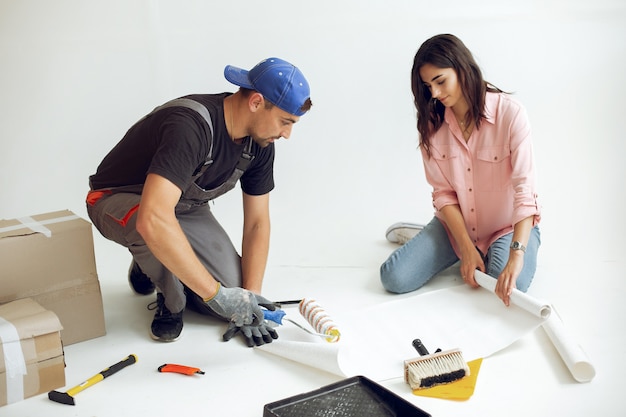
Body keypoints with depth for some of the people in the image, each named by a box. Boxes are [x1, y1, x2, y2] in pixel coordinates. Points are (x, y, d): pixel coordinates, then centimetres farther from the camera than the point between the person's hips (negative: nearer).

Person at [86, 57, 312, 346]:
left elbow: (257, 224, -5)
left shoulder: (259, 143, -12)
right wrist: (216, 294, -45)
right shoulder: (191, 126, -37)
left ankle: (151, 265, 16)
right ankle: (169, 301, -8)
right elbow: (152, 220, -50)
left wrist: (249, 299, -14)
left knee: (234, 293, -11)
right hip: (119, 202, -6)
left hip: (185, 208, 7)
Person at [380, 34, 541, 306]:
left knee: (508, 288, -30)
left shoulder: (510, 113, -19)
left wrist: (516, 256, -36)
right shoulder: (431, 123, -6)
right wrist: (466, 248, -17)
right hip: (455, 223, 2)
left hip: (510, 226, -2)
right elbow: (443, 192, -7)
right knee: (394, 278, -15)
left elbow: (525, 189, -25)